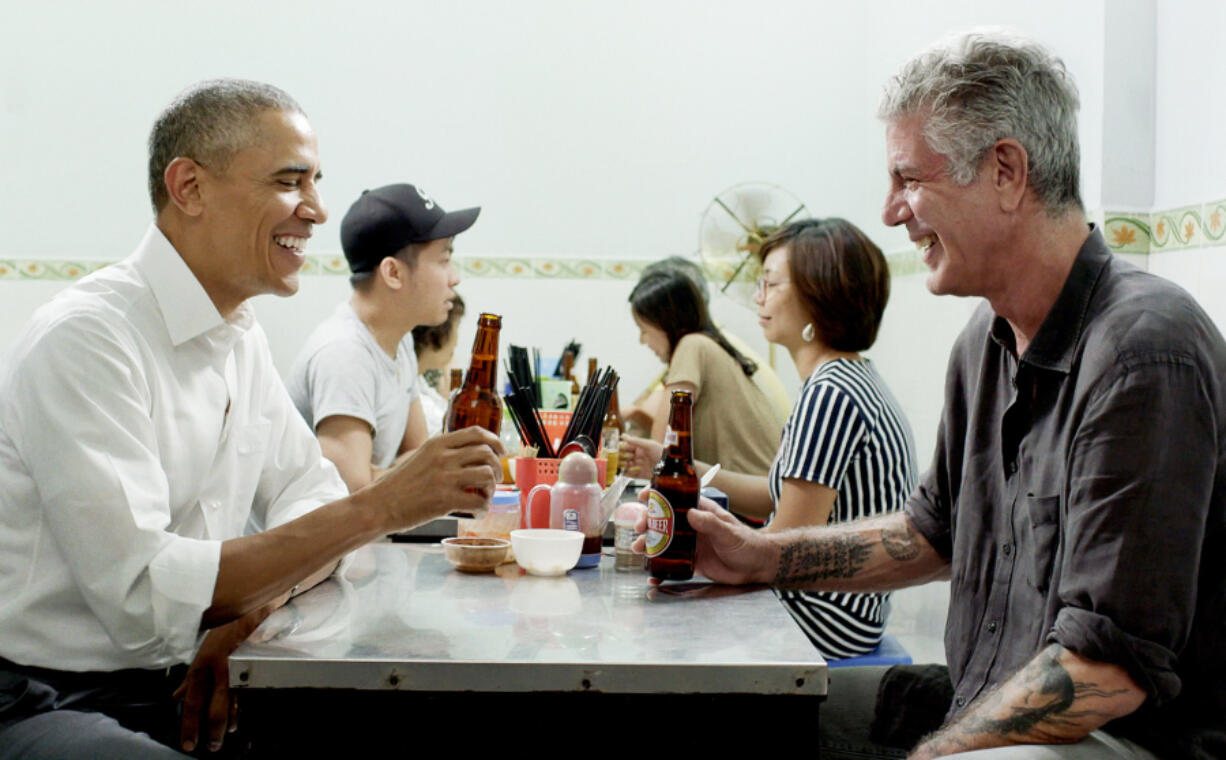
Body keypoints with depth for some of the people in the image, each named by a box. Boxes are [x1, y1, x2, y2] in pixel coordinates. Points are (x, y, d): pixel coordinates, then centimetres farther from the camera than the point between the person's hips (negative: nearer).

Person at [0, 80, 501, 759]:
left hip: (174, 686, 7)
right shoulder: (86, 338, -19)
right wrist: (378, 508, -26)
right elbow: (145, 594, -25)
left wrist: (247, 616, -12)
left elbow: (310, 497, 10)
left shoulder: (240, 337, 8)